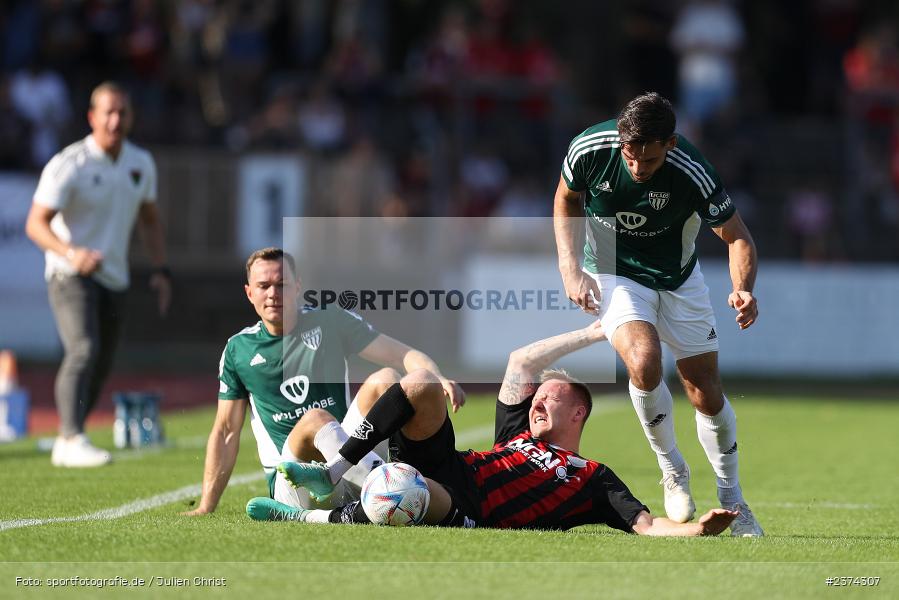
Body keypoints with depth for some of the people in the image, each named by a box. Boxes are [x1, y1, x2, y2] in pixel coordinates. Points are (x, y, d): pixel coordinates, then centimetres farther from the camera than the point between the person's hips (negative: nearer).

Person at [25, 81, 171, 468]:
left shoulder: (141, 164, 6)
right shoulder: (69, 165, -14)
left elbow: (149, 219, 21)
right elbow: (36, 224, -19)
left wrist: (160, 270, 10)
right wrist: (71, 254, -37)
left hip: (114, 279, 7)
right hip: (70, 275, -7)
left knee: (100, 366, 10)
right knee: (83, 351, -25)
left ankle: (64, 447, 24)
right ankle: (72, 440, -33)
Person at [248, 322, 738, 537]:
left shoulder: (595, 481, 13)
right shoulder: (520, 431, 31)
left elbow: (647, 525, 2)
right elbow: (520, 363, 28)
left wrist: (697, 528, -18)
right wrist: (592, 334, 29)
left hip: (462, 514, -6)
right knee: (421, 386, -15)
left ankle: (314, 518, -23)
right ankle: (333, 473, -15)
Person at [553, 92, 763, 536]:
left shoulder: (693, 173, -28)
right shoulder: (589, 149, -23)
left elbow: (738, 237, -18)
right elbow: (567, 199, -1)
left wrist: (742, 289, -38)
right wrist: (569, 266, -12)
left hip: (678, 279, 1)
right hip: (614, 274, -1)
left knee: (706, 393, 2)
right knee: (644, 362, -28)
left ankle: (732, 502, 24)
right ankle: (672, 472, -5)